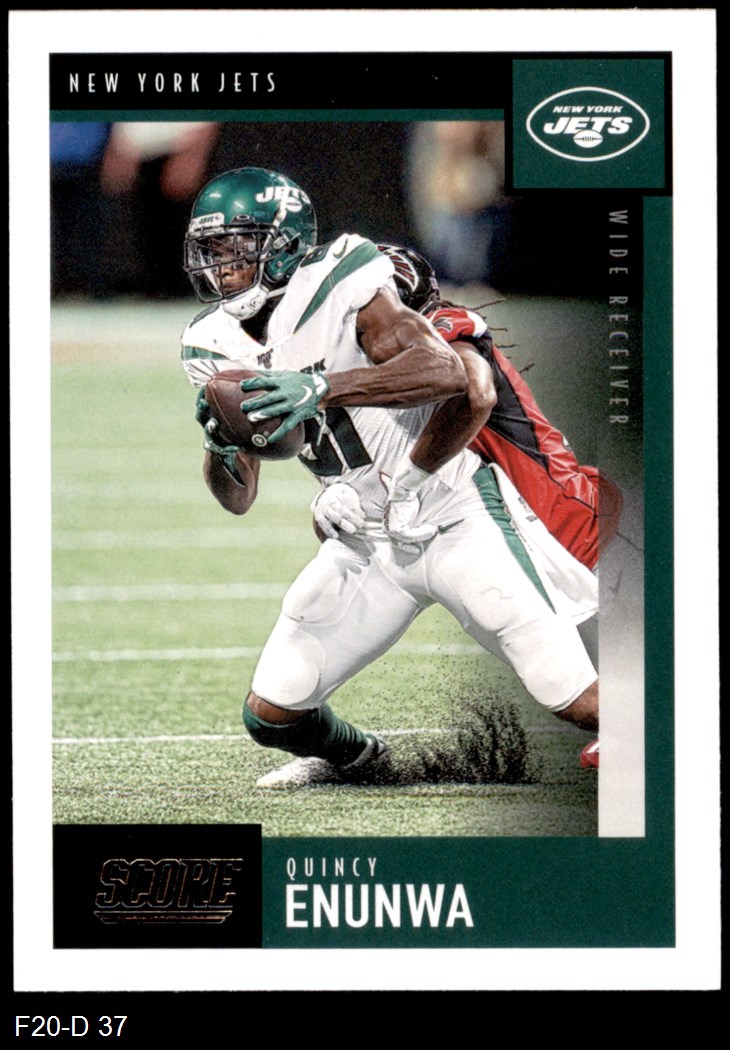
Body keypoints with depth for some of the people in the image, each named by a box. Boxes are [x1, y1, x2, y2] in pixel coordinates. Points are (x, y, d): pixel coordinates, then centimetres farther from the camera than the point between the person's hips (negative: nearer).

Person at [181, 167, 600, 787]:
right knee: (270, 715, 5)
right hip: (369, 546, 6)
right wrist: (220, 447, -19)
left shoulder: (341, 294, -20)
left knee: (578, 701, -11)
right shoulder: (221, 351, 0)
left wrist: (322, 387, -46)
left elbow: (446, 371, -36)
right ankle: (357, 756, 36)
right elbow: (238, 498, 4)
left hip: (454, 523, -6)